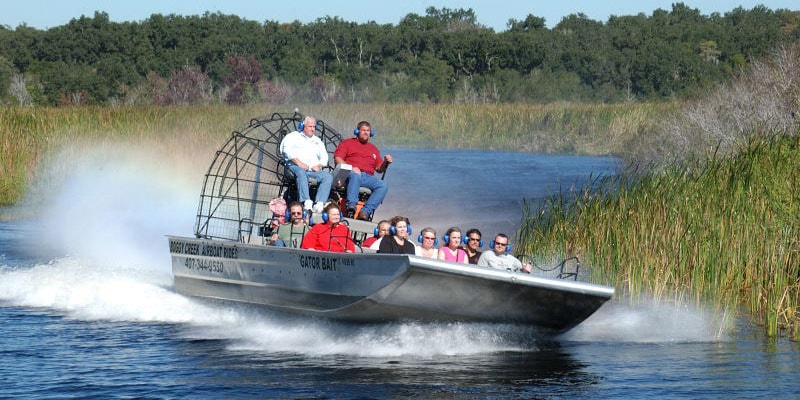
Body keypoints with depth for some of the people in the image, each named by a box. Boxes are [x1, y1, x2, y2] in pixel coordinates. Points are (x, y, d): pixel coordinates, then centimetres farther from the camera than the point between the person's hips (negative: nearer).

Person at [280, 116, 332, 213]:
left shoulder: (317, 141, 31)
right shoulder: (294, 136, 17)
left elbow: (324, 157, 21)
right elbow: (286, 150, -1)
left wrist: (319, 166, -2)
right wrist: (298, 162, -14)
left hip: (314, 170, 4)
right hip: (296, 167, -4)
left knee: (328, 176, -26)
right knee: (300, 173, -41)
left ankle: (319, 204, -40)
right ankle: (306, 202, -52)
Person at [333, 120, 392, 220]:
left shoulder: (373, 149, 32)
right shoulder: (347, 143, 20)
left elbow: (379, 169, 27)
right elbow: (338, 158, 4)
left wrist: (386, 162, 4)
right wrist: (351, 168, -13)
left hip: (368, 177, 4)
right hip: (350, 174, -4)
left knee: (383, 185, -26)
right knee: (355, 175, -41)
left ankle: (365, 211, -39)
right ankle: (351, 205, -53)